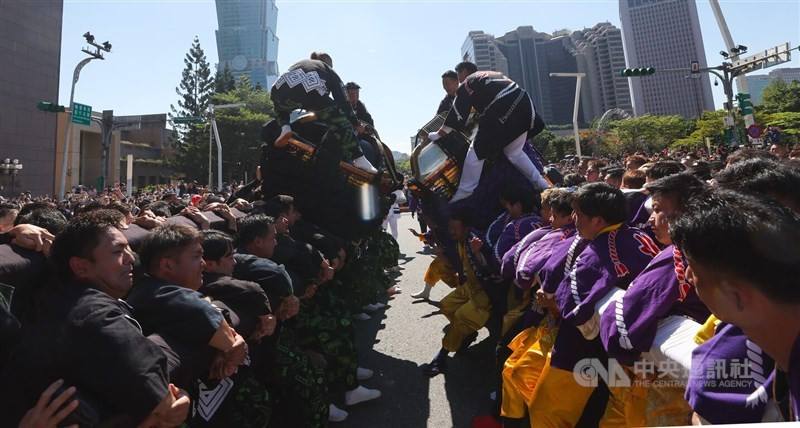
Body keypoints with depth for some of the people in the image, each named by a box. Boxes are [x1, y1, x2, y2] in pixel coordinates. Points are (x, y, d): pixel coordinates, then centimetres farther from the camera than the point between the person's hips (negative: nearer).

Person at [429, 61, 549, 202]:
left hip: (502, 115, -8)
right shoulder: (493, 74, 31)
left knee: (476, 152, 1)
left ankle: (464, 193, 2)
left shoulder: (466, 84, 8)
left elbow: (457, 114, 2)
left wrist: (438, 134, 9)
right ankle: (543, 185, 25)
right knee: (515, 153, 23)